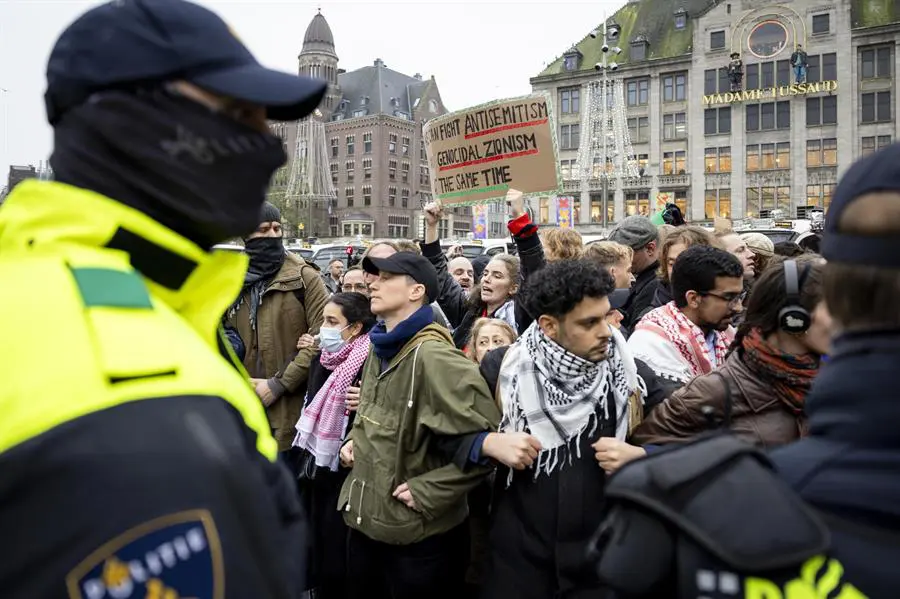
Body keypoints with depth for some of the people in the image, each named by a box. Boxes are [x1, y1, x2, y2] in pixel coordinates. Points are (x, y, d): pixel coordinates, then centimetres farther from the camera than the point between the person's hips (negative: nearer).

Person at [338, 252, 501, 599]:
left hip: (417, 535, -8)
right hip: (365, 521, 8)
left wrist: (429, 491, -23)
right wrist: (354, 439, 6)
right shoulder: (380, 347, 5)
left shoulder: (432, 356, -24)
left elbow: (489, 438, -28)